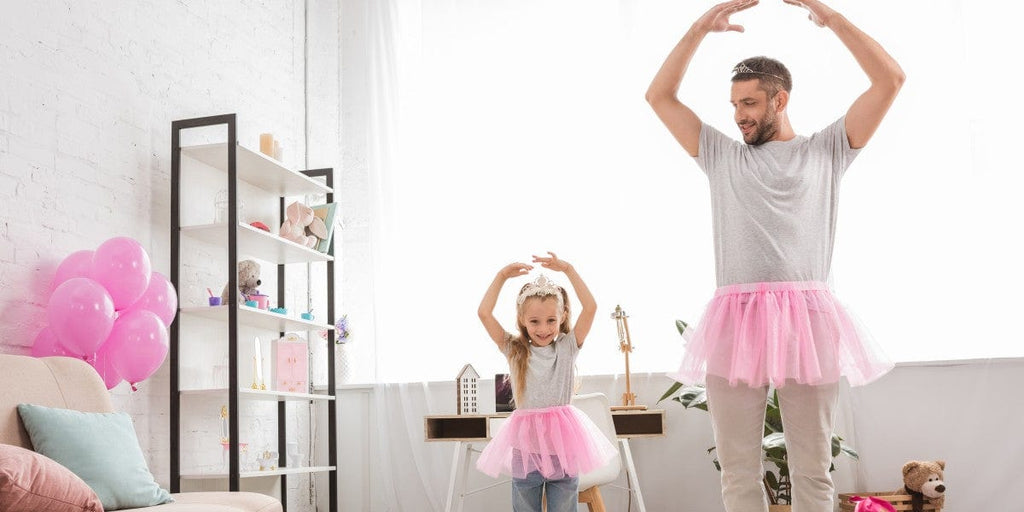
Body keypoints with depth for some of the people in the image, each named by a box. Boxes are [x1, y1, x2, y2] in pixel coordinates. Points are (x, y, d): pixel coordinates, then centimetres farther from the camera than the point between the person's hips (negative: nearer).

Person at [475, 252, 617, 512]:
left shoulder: (567, 348, 1)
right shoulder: (515, 350, 1)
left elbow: (590, 307, -9)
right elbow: (484, 313, -5)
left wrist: (568, 269, -10)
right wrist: (502, 276, -5)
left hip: (562, 444, 0)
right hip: (525, 447, 0)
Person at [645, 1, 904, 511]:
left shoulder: (825, 149, 15)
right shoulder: (721, 155, 20)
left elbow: (890, 80, 10)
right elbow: (659, 95, 20)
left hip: (807, 319, -1)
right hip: (735, 321, 2)